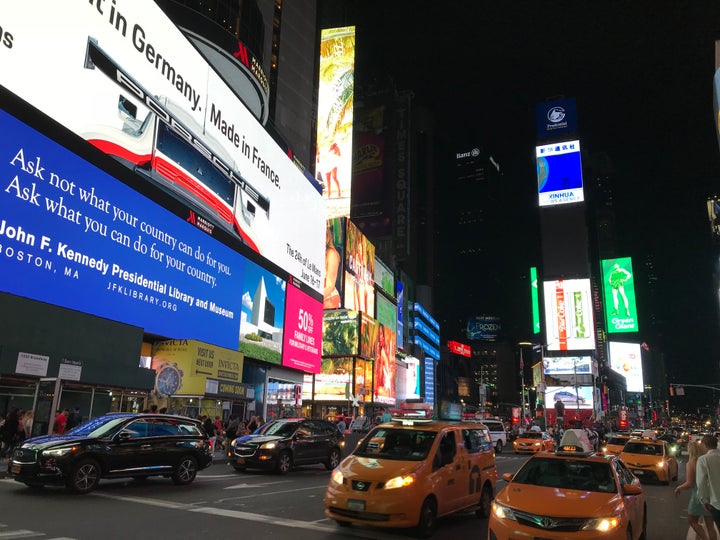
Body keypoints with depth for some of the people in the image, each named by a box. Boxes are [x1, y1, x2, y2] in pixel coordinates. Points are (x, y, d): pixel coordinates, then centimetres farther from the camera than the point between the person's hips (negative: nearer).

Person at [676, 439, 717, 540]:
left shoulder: (691, 463, -12)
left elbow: (689, 484, -15)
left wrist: (678, 488, 2)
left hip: (699, 496, -5)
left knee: (692, 521, 13)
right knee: (710, 525, 13)